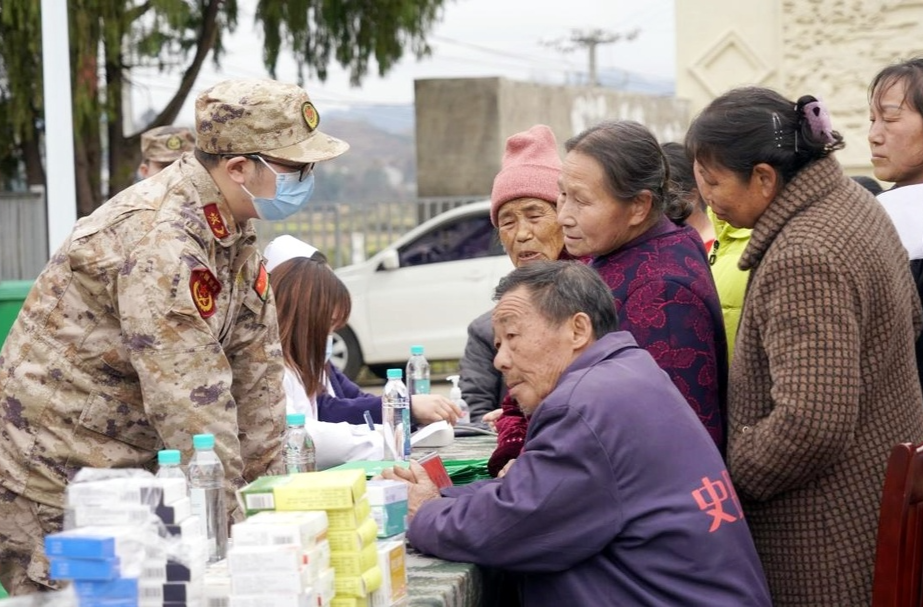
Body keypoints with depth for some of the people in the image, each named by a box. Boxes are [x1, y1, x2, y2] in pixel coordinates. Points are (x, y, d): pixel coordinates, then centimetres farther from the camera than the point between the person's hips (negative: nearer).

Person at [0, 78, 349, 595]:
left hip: (124, 472, 9)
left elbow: (256, 366, 7)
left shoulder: (236, 228, 5)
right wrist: (230, 522, -22)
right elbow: (191, 399, -27)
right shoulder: (160, 238, -25)